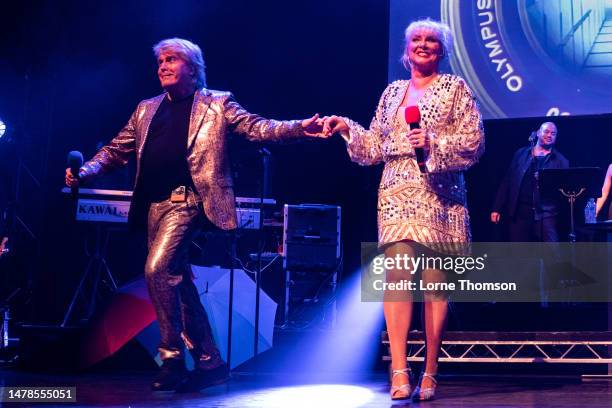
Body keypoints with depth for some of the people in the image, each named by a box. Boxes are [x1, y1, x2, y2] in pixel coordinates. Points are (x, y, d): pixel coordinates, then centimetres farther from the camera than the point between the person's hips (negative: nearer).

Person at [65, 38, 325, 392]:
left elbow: (256, 127, -4)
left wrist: (300, 128, -19)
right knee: (178, 283, 8)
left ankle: (173, 356, -10)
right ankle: (209, 362, 18)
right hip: (154, 204, 7)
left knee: (157, 269, -22)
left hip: (186, 200, -6)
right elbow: (116, 151, 20)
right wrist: (84, 173, 3)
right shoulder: (146, 110, 20)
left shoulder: (216, 104, 6)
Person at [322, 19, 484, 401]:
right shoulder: (392, 92, 19)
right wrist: (348, 128, 6)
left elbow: (474, 142, -2)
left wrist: (434, 143, -15)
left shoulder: (456, 88, 7)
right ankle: (400, 370, -16)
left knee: (435, 281, -2)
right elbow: (376, 147, 19)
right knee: (398, 273, -14)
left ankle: (430, 372, 7)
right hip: (398, 194, 2)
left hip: (440, 196, -2)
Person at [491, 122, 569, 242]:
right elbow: (507, 182, 10)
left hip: (546, 214, -2)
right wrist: (497, 209, 5)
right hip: (519, 213, 2)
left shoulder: (560, 160, 8)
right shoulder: (521, 154, 13)